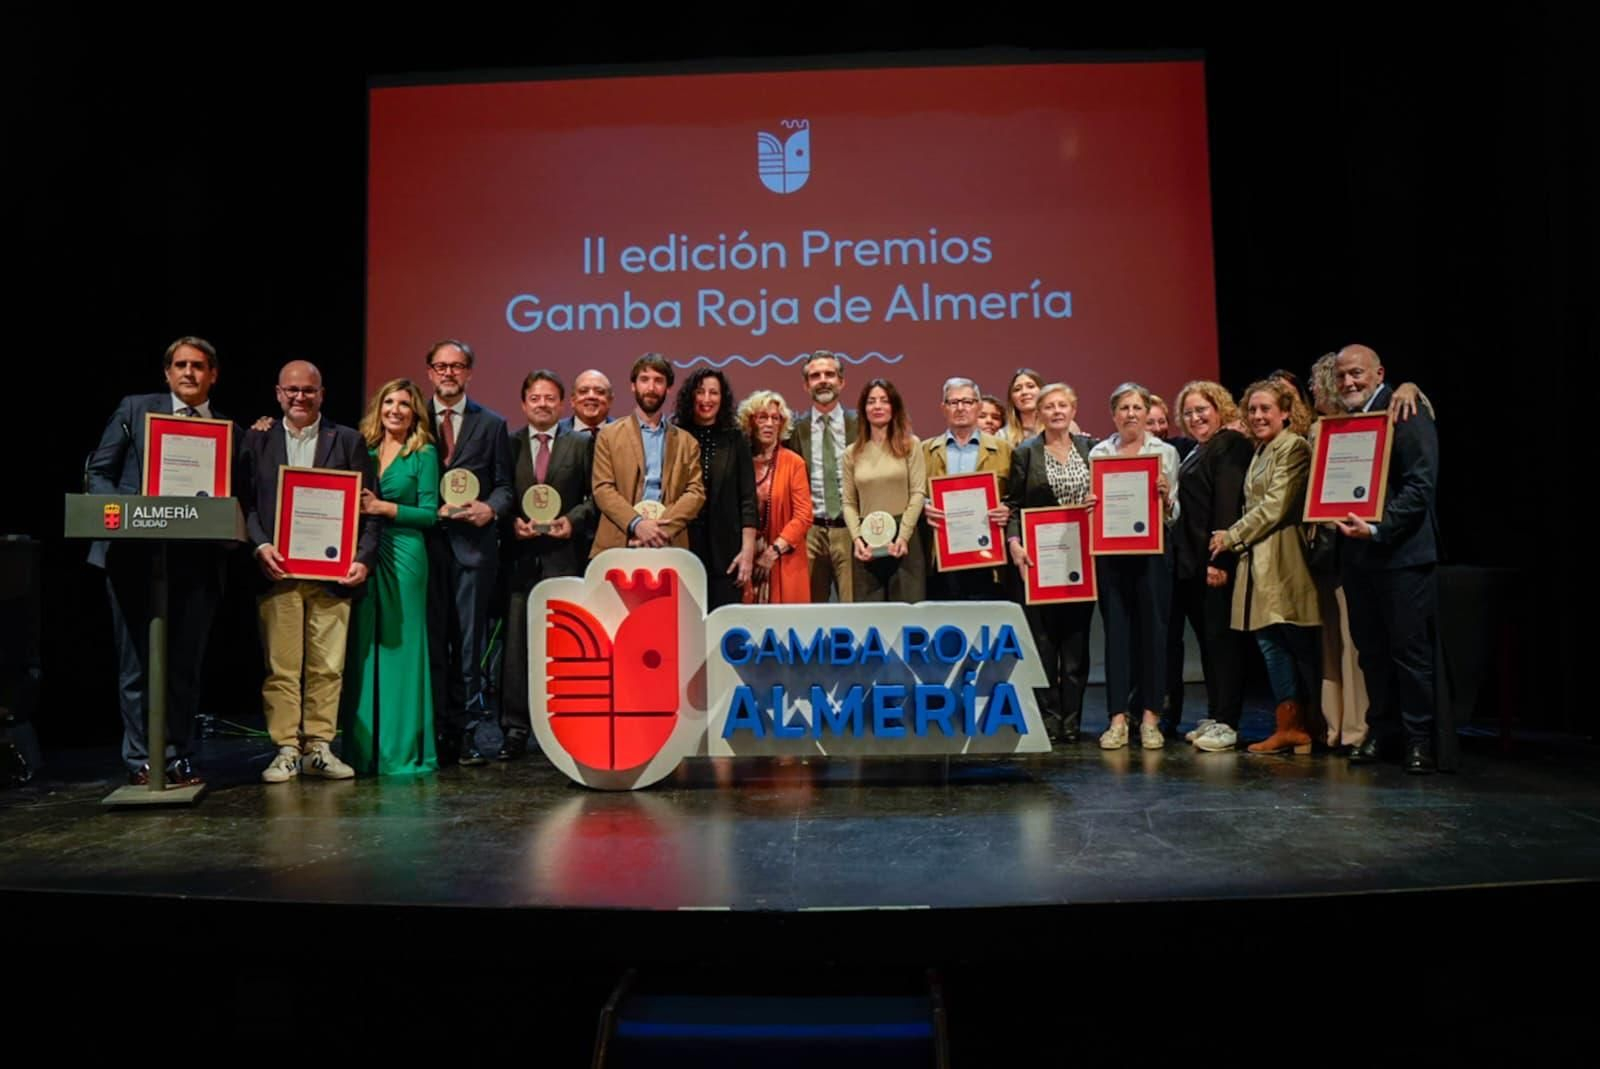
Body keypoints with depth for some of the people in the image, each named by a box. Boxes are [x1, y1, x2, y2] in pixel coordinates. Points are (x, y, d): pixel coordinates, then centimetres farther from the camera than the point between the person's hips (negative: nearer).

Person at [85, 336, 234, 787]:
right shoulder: (135, 409, 7)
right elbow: (98, 472, 8)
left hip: (196, 559, 1)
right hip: (136, 554, -1)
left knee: (186, 662, 5)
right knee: (137, 661, 4)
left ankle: (178, 757, 15)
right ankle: (141, 760, 12)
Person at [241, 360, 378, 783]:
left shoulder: (349, 441, 9)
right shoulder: (257, 440, 12)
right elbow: (245, 502, 7)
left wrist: (363, 559, -7)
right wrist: (260, 545, -10)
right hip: (277, 571, 1)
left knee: (328, 666, 3)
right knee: (280, 666, 2)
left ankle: (319, 747, 13)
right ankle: (286, 749, 11)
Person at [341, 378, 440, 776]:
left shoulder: (424, 454, 1)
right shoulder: (364, 450, 13)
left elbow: (429, 513, -5)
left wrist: (384, 508, -14)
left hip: (404, 554, -4)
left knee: (400, 646, 0)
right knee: (363, 647, 6)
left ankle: (402, 750, 7)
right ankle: (363, 748, 15)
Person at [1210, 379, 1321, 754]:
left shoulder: (1294, 447, -8)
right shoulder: (1260, 452, 20)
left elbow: (1276, 505, -14)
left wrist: (1232, 536, -7)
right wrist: (1236, 540, 9)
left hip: (1283, 560, -9)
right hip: (1258, 560, 9)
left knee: (1299, 645, -2)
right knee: (1270, 643, 7)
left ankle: (1302, 725, 6)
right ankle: (1288, 727, 12)